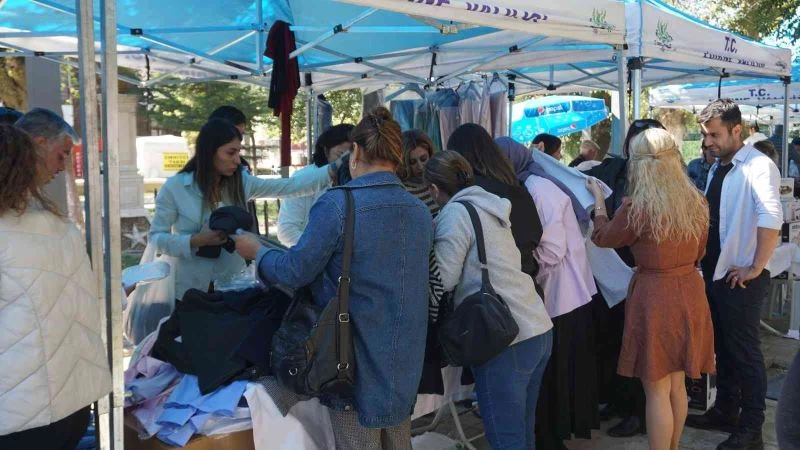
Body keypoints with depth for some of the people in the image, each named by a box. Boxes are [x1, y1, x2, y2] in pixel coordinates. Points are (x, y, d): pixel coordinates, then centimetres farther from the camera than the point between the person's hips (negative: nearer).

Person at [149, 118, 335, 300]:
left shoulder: (241, 182, -1)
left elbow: (290, 186, -4)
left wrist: (333, 170, -12)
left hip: (233, 285, 4)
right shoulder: (174, 187, -11)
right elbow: (156, 237, -8)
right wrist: (195, 241, -23)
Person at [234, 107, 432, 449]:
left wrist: (255, 250, 8)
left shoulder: (337, 204, -18)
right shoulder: (421, 211, 2)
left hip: (358, 360, -6)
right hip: (405, 361, 6)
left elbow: (295, 271, -12)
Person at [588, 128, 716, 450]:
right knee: (677, 384, 20)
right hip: (690, 293, 7)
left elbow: (603, 238, 0)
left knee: (657, 390, 6)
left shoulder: (638, 208, -18)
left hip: (655, 297, -6)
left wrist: (598, 199, 14)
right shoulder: (697, 202, 0)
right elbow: (699, 253, 14)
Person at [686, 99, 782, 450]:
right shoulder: (717, 168, 10)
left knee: (744, 351, 2)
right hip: (715, 272, 8)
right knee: (722, 347, 18)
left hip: (741, 277, -8)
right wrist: (706, 262, 11)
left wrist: (755, 268, -22)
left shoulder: (758, 166, -17)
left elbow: (771, 220, -28)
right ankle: (725, 411, 33)